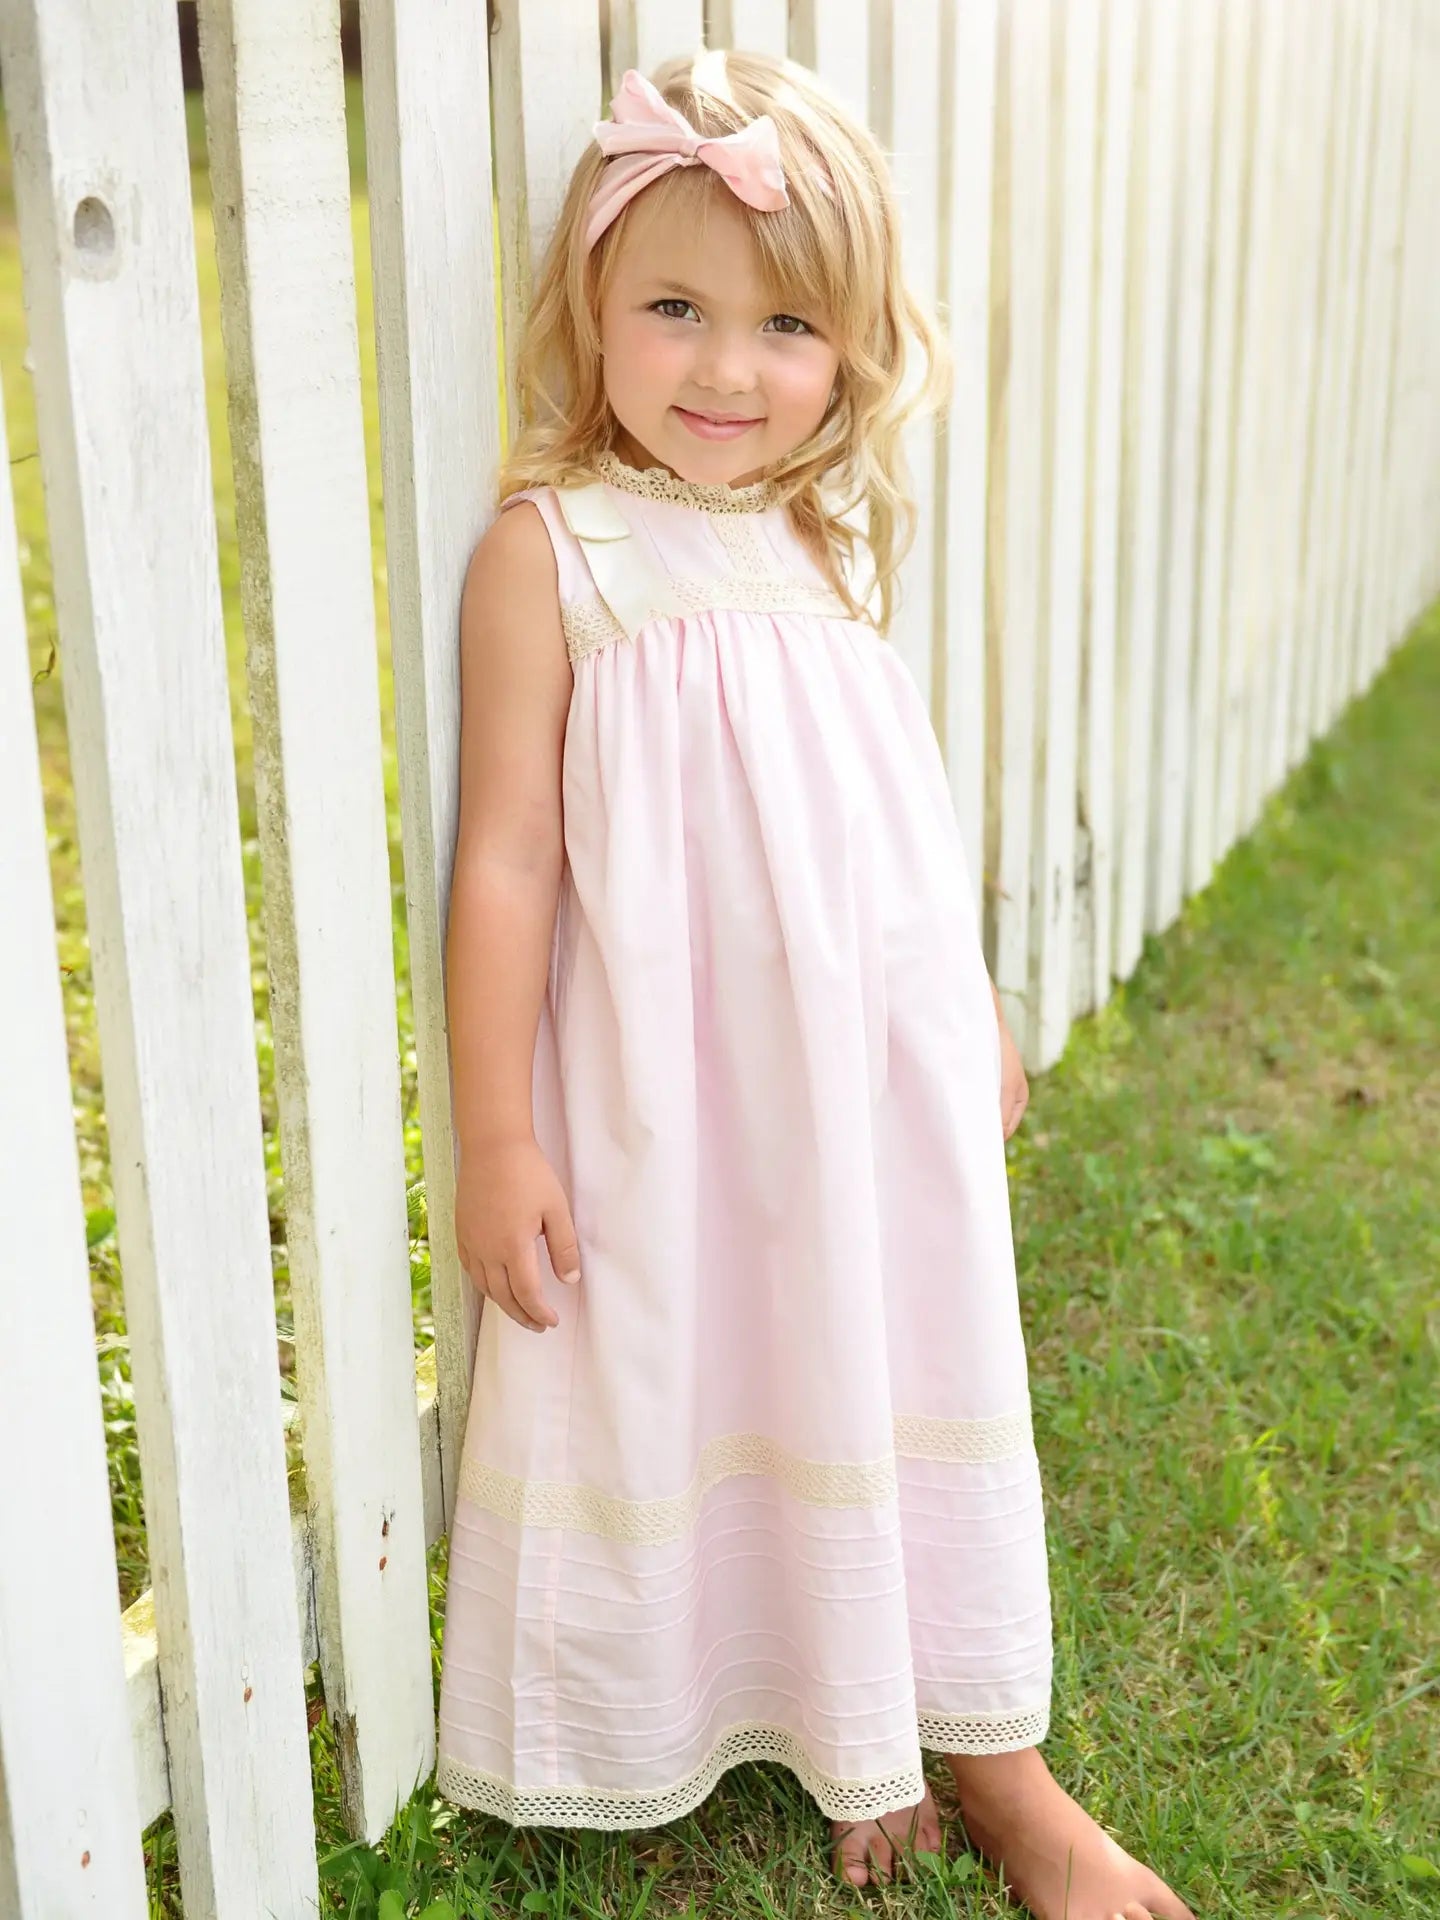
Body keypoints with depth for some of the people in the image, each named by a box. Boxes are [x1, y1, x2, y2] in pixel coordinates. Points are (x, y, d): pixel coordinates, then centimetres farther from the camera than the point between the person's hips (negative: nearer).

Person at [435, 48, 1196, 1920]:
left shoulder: (831, 537, 6)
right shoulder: (549, 551, -11)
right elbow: (506, 853, -12)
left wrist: (971, 1000, 23)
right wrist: (496, 1135, -12)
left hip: (877, 1062, 5)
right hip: (670, 1093, -4)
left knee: (906, 1390, 15)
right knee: (688, 1402, 10)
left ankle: (981, 1749, 34)